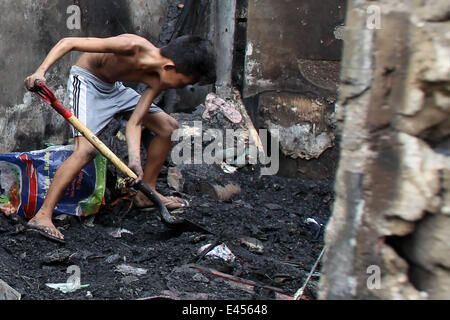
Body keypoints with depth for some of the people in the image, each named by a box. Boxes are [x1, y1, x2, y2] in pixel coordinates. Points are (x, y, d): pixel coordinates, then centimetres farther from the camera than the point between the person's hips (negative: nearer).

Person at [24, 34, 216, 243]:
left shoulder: (158, 81, -12)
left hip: (114, 87, 8)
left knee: (169, 127, 6)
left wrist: (134, 161, -26)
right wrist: (41, 71, -43)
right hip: (86, 80, -8)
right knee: (86, 149, -26)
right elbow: (68, 43, -33)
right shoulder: (133, 47, -35)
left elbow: (134, 122, -13)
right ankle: (42, 215, -22)